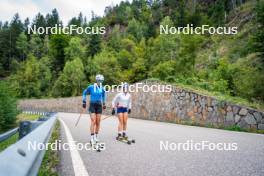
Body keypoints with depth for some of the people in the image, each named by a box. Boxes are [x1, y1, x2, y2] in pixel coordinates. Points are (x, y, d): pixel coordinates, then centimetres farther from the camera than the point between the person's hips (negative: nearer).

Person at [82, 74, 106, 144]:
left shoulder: (102, 88, 3)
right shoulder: (91, 87, -8)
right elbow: (84, 93, 8)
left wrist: (104, 103, 25)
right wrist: (84, 102, 6)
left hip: (99, 106, 4)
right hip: (92, 105, -4)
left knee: (98, 122, 5)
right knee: (93, 121, -13)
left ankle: (96, 136, 19)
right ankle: (92, 138, -7)